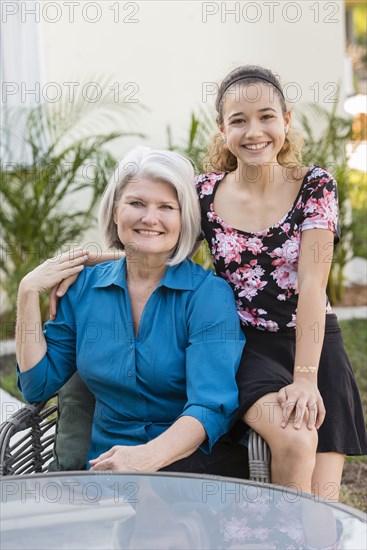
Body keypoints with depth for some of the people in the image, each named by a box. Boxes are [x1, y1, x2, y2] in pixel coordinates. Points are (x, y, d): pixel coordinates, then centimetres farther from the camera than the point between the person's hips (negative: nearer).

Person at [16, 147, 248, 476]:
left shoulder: (210, 294, -6)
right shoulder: (85, 285, 9)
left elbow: (211, 406, -16)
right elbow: (38, 386, 13)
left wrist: (150, 455, -35)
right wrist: (29, 292, 5)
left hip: (197, 458, -4)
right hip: (108, 465, 4)